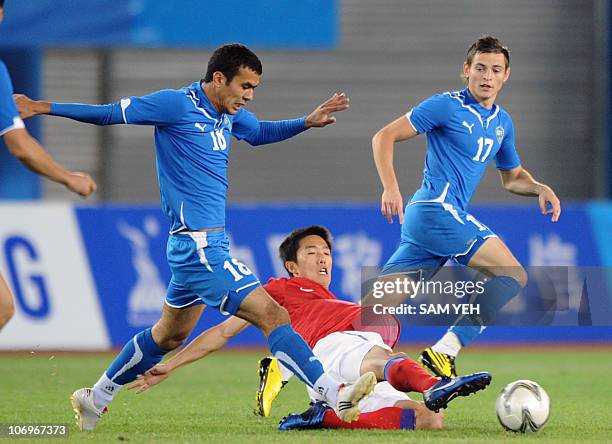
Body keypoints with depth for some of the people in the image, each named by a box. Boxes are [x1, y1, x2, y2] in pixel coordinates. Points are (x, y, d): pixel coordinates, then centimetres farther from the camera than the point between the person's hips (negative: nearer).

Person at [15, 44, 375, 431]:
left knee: (170, 335, 21)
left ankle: (96, 398, 33)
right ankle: (336, 396, -19)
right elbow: (111, 114, -5)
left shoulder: (230, 115, 12)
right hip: (198, 243, -10)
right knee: (273, 315, -15)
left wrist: (308, 122, 18)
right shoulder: (178, 104, -13)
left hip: (206, 244, 10)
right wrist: (45, 108, -3)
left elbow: (261, 132, 33)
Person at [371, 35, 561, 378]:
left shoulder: (503, 123, 19)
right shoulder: (447, 106, -5)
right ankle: (444, 351, -15)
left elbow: (512, 177, 32)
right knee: (513, 277, -10)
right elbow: (384, 137, -5)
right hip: (438, 208, -8)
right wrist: (391, 188, -18)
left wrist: (541, 188, 11)